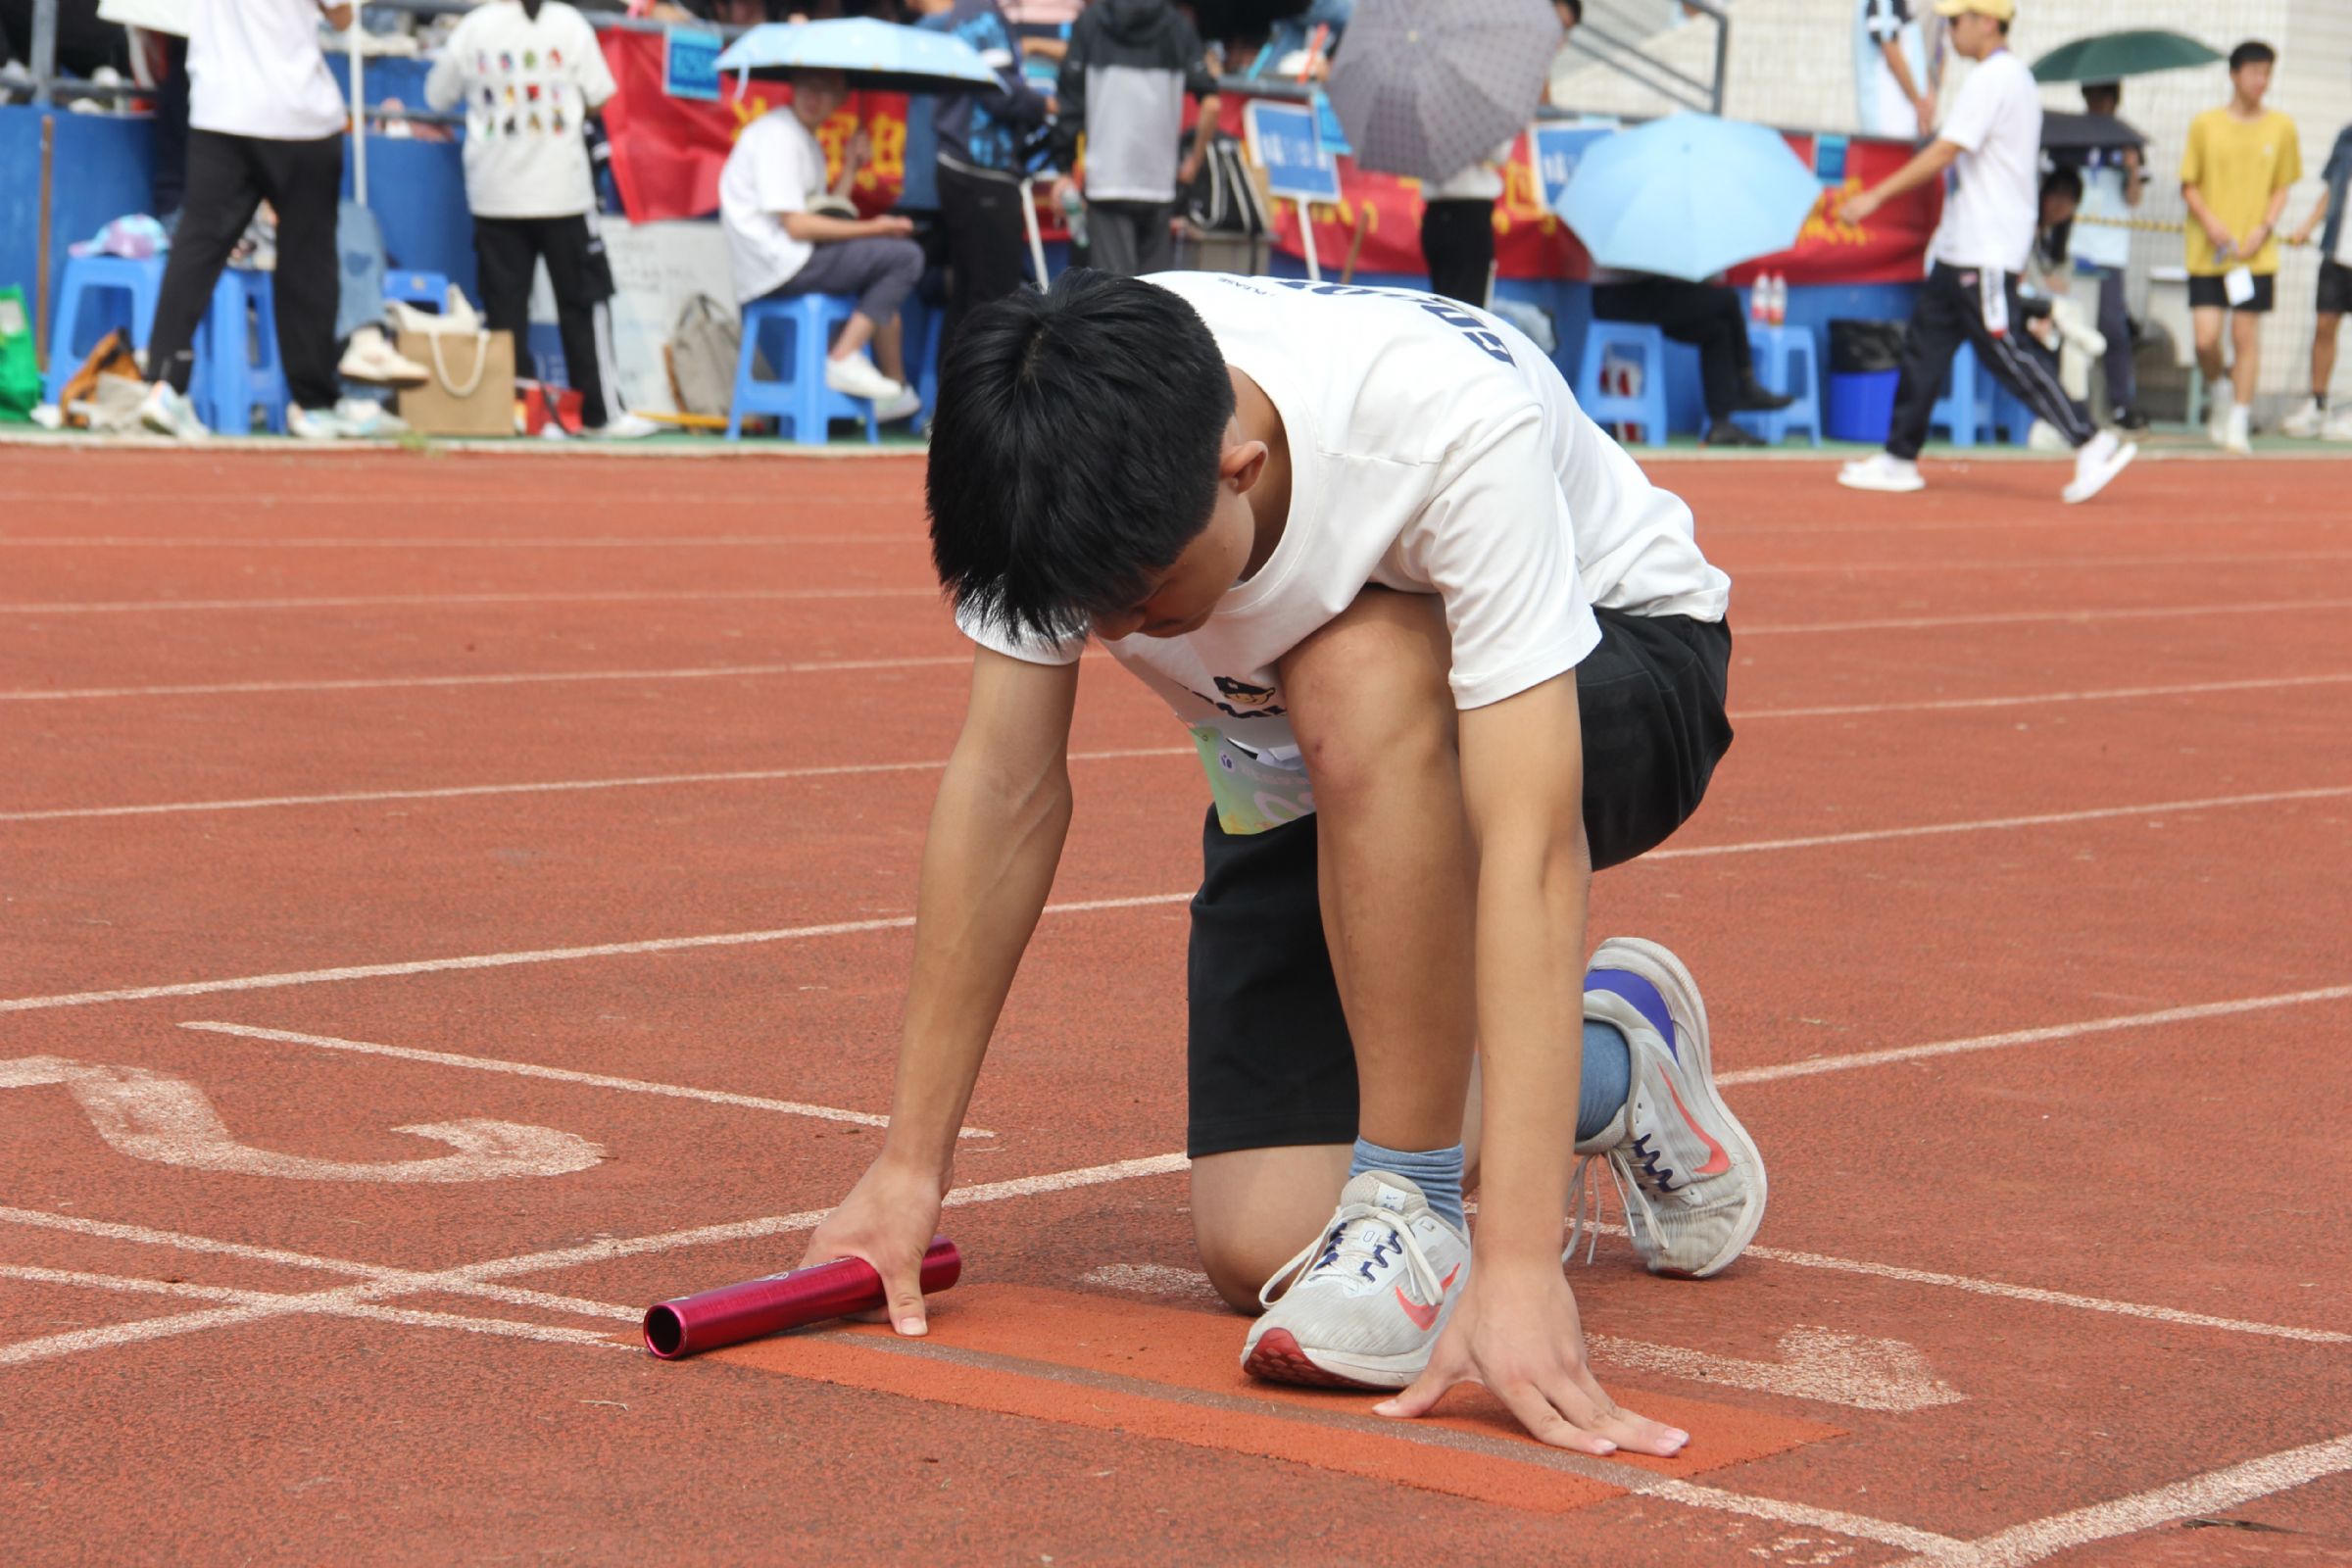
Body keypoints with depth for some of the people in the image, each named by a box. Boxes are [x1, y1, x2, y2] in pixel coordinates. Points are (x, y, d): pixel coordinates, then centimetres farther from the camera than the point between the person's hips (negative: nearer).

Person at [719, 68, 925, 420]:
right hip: (777, 268, -10)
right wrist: (873, 229, -12)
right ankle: (844, 359, -16)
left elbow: (823, 216, 13)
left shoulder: (807, 141, 20)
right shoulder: (777, 136, -12)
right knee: (905, 256, -13)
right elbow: (796, 226, -18)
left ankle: (895, 391, 16)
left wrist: (849, 168, 7)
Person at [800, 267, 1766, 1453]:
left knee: (1355, 673, -39)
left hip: (1613, 676, -4)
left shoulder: (1457, 419, -40)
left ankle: (1416, 1215, -22)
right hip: (1319, 786, 5)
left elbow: (1529, 846, -44)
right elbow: (1007, 786, -18)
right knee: (1258, 1249, -10)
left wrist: (1516, 1266, -50)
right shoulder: (1065, 465, -27)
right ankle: (1603, 1066, 18)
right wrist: (910, 1166, -18)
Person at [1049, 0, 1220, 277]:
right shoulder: (1178, 26, 5)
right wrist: (1194, 162, 9)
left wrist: (1064, 169, 2)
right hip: (1159, 180, 2)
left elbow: (1069, 101, -2)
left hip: (1106, 180, -2)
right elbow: (1210, 104, -4)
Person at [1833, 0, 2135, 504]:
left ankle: (2093, 443, -8)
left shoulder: (1991, 79, -14)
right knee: (1924, 345, 10)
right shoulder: (2015, 78, 18)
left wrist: (1875, 196, -18)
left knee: (2002, 353, -10)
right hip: (1961, 247, 10)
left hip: (1986, 252, -10)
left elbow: (1943, 153, -20)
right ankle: (1900, 459, 13)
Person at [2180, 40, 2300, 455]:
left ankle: (2238, 425, 7)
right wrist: (2209, 221, -12)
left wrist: (2264, 228, -8)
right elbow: (2188, 185, 5)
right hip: (2207, 250, -1)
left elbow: (2281, 188, 9)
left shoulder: (2281, 128, 4)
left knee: (2246, 335, -2)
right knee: (2206, 338, -7)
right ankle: (2218, 390, 24)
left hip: (2256, 252, 1)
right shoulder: (2205, 125, 0)